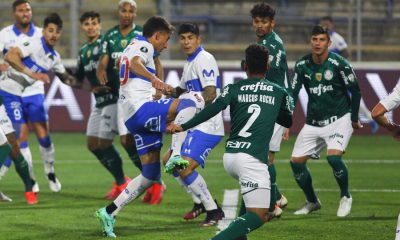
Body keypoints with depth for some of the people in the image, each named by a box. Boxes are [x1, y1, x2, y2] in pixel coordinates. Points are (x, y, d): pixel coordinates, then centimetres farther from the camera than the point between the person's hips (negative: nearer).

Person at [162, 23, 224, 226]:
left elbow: (210, 93, -23)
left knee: (185, 168, -18)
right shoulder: (189, 63, 17)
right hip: (193, 124, 11)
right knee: (170, 161, 17)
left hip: (207, 126, -11)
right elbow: (183, 91, 32)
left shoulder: (204, 60, -13)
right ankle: (200, 202, 27)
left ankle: (214, 211, -6)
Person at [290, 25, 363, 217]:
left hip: (339, 119, -5)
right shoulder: (302, 65, -2)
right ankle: (312, 202, 21)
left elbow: (355, 91, -3)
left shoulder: (339, 64, -14)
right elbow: (293, 94, 2)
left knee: (334, 156, -26)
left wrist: (354, 119, 2)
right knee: (296, 161, -1)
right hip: (313, 121, 5)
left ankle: (345, 197, -1)